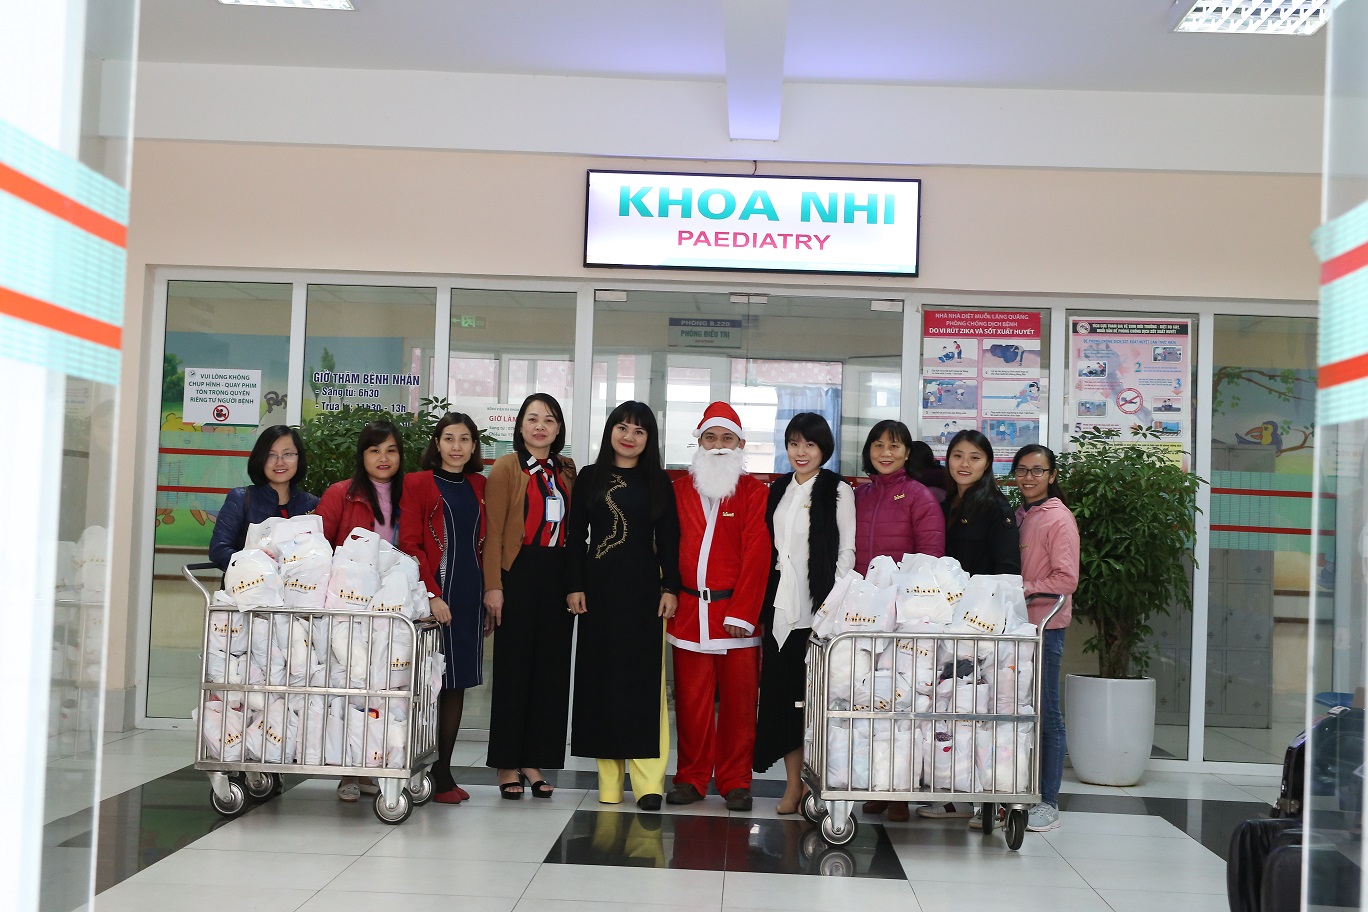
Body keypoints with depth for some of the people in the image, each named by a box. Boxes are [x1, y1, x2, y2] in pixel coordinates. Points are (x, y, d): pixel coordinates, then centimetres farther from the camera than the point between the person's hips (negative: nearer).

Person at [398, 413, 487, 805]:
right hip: (433, 595, -5)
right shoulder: (419, 484, 0)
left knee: (457, 683, 6)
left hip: (469, 596, 5)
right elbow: (409, 544, -6)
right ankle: (429, 776, 3)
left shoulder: (479, 487, 13)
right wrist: (432, 594, -14)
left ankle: (443, 770, 12)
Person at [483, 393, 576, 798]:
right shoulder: (506, 468, -3)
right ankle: (507, 765, 10)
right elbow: (493, 531, -7)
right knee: (513, 668, 1)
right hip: (519, 574, -5)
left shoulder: (566, 471, 12)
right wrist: (493, 586, -14)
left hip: (558, 576, 5)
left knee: (551, 669, 7)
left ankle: (534, 762, 16)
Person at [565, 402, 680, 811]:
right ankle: (609, 780, 9)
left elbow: (668, 539, 5)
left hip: (643, 588, -1)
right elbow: (575, 536, 7)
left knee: (645, 678, -5)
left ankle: (648, 781, -5)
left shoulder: (658, 482, 7)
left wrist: (671, 588, -3)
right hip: (599, 585, 1)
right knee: (601, 676, 2)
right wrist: (574, 585, -1)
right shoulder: (589, 478, 9)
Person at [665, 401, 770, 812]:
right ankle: (692, 778, 17)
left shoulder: (755, 494, 2)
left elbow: (756, 558, -5)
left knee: (739, 700, 3)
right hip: (688, 611, 2)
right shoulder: (679, 490, 11)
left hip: (737, 614, -2)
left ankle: (735, 781, 13)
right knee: (691, 700, 6)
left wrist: (742, 614, -12)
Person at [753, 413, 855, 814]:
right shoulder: (778, 490, 15)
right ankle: (793, 784, 11)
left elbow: (847, 551, -4)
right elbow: (766, 549, 15)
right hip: (779, 607, 5)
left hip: (817, 608, -5)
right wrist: (762, 605, 9)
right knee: (780, 694, 4)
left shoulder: (838, 491, 0)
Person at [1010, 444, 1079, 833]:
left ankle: (1048, 802, 5)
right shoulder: (1018, 514, 15)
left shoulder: (1058, 519, -7)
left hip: (1044, 626, -7)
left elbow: (1066, 580, -12)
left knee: (1046, 714, -2)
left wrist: (1023, 591, -18)